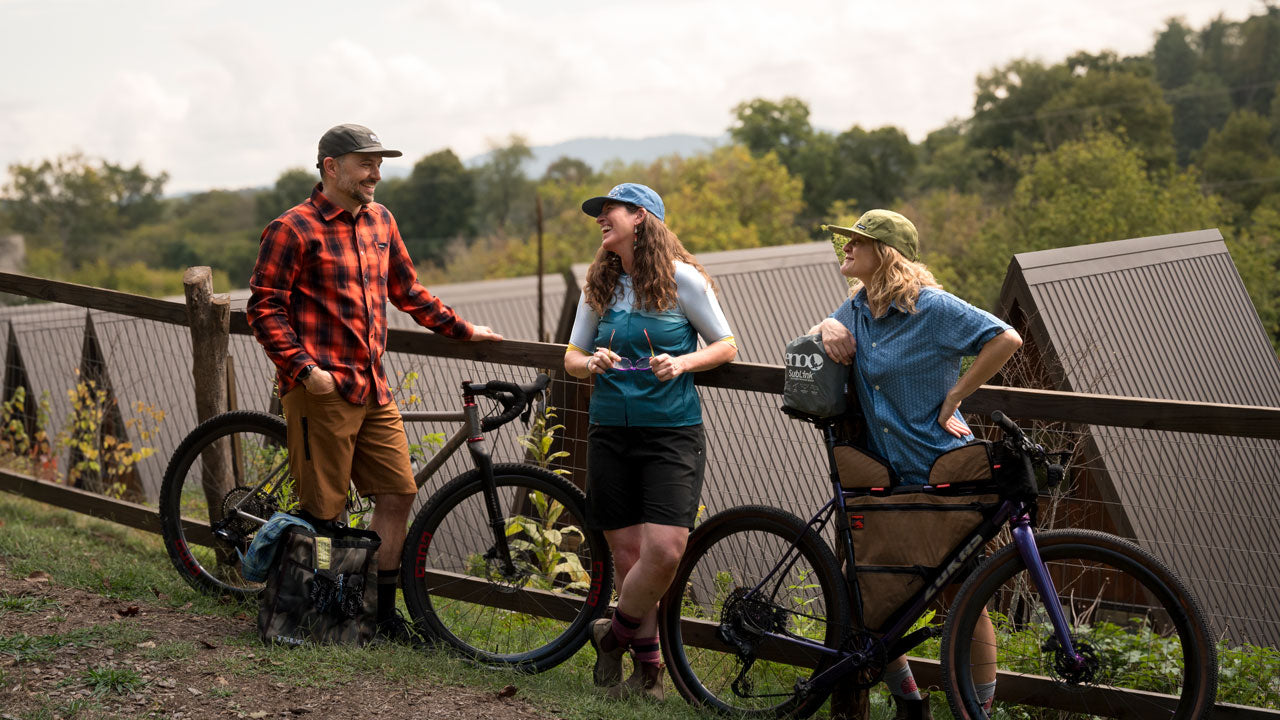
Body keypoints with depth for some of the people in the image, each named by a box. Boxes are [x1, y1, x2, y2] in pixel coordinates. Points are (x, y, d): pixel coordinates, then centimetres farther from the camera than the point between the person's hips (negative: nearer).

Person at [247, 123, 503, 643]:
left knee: (398, 494, 5)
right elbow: (265, 308, -9)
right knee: (323, 511, -2)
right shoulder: (293, 229, -7)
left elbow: (407, 291, 25)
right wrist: (304, 368, -17)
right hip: (321, 390, -7)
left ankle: (382, 609, 17)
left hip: (373, 390, 7)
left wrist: (460, 329, 20)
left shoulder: (380, 221, 15)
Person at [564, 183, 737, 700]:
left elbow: (726, 346, 3)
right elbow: (571, 357, 14)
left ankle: (614, 634, 10)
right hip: (611, 433, 4)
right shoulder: (599, 285, 10)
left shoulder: (681, 278, -3)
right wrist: (591, 363, -9)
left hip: (672, 433, -4)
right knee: (627, 554, 1)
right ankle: (647, 667, 15)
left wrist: (683, 363, -15)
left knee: (664, 551, -15)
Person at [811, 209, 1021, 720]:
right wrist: (828, 328, -1)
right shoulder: (858, 309, 7)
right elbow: (813, 337, 23)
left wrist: (953, 398, -16)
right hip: (885, 475, 7)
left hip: (943, 472, -7)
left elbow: (1005, 339, -18)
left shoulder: (932, 307, -13)